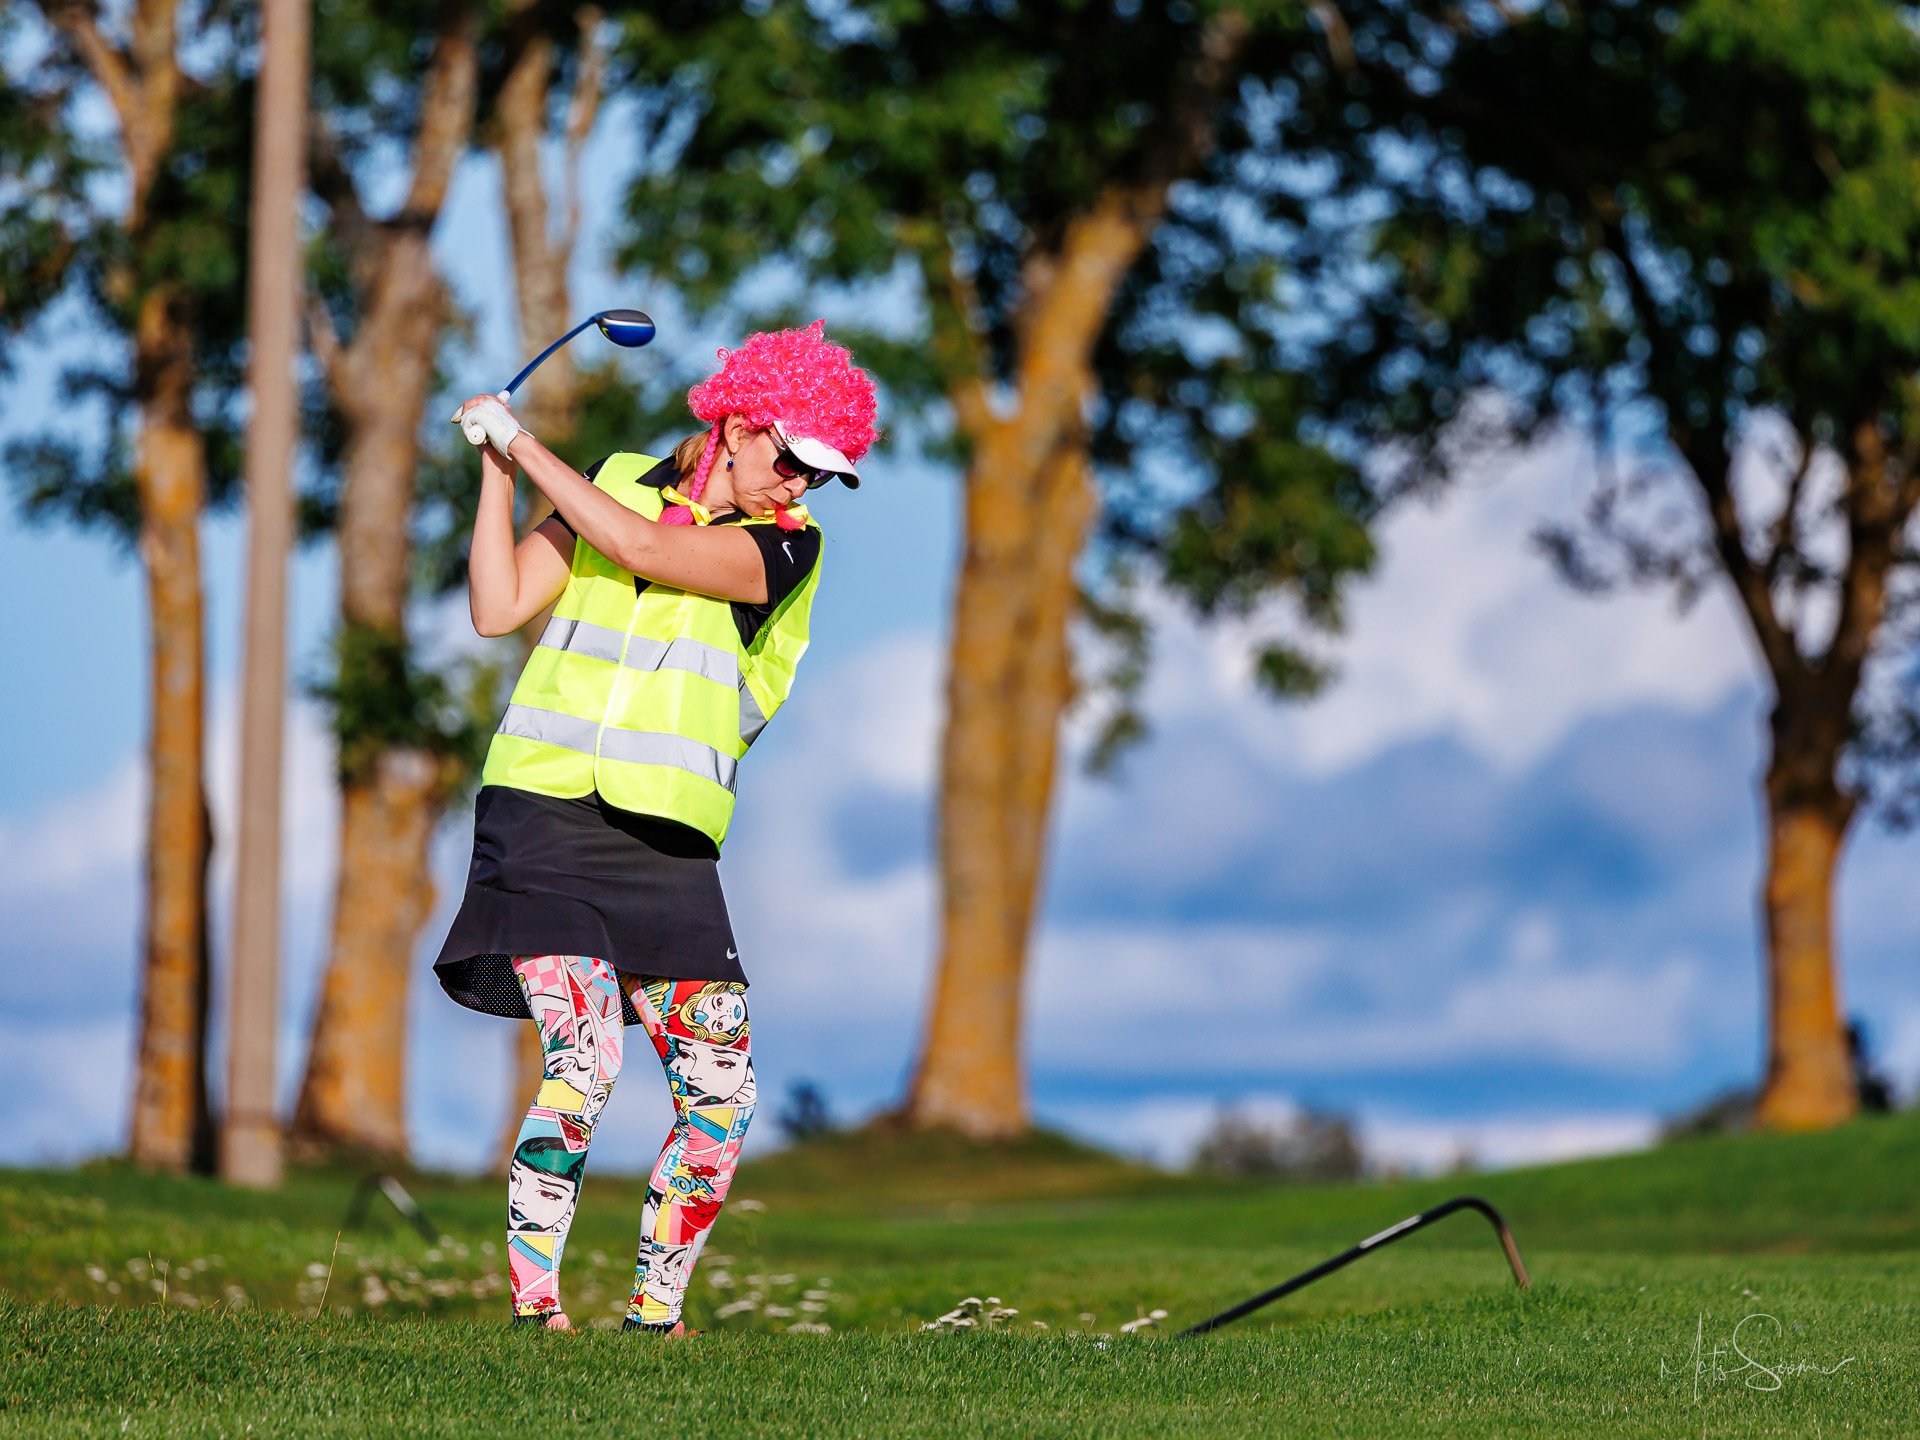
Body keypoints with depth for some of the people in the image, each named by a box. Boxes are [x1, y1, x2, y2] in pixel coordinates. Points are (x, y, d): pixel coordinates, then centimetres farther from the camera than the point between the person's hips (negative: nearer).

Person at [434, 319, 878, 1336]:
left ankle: (656, 1304, 13)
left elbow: (642, 549, -11)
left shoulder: (787, 546, 3)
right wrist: (496, 468, 0)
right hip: (543, 814, -1)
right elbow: (498, 610, 5)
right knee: (584, 1060, -19)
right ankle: (530, 1295, -8)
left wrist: (525, 444, -4)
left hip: (666, 849, 1)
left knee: (721, 1097, -4)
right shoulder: (610, 483, 10)